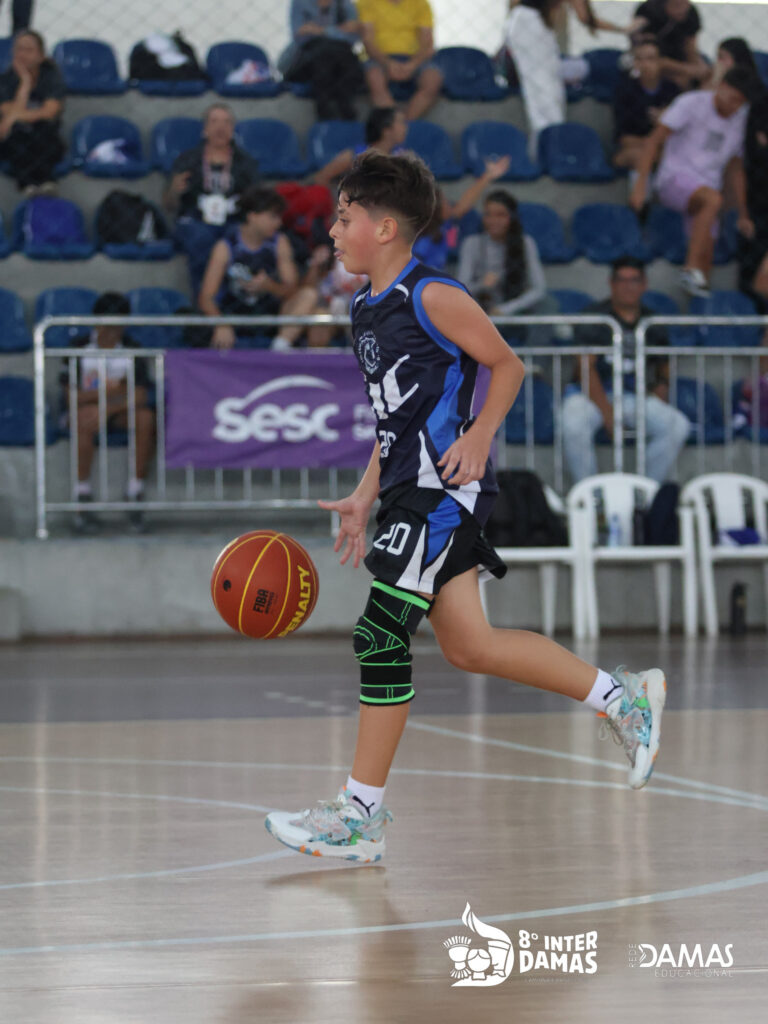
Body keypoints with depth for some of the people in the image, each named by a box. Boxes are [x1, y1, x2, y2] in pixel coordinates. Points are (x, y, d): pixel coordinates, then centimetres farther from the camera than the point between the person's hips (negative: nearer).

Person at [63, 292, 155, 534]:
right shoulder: (80, 348, -3)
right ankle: (82, 495, -32)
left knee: (146, 417, -31)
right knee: (84, 418, -38)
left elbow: (140, 396, -11)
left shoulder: (133, 350, 0)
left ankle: (135, 492, -23)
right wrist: (105, 392, -22)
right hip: (88, 407, -2)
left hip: (121, 411, 2)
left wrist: (108, 408, -26)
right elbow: (71, 394, -9)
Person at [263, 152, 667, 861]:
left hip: (443, 487, -9)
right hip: (411, 490, 9)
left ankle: (362, 817, -6)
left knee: (380, 635, -10)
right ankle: (624, 698, 19)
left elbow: (507, 366, -6)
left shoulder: (433, 296, -10)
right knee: (468, 646, 7)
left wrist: (480, 435, -19)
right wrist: (364, 499, 19)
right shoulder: (367, 309, 16)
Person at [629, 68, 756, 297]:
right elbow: (654, 140, -6)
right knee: (713, 199, -36)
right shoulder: (691, 104, -4)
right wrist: (641, 182, -16)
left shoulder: (740, 121, 14)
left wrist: (743, 214, 24)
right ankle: (691, 270, -42)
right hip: (675, 177, -7)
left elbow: (736, 169, 25)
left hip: (707, 186, 7)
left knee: (706, 252, -8)